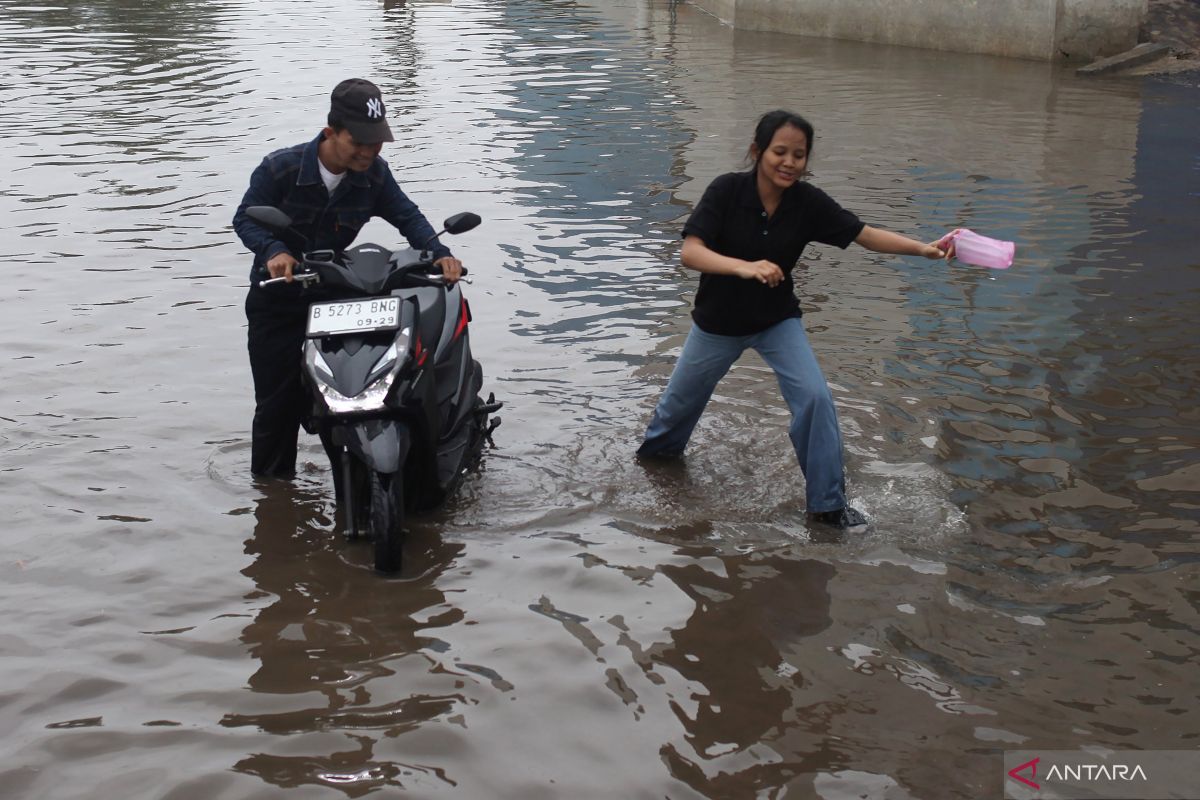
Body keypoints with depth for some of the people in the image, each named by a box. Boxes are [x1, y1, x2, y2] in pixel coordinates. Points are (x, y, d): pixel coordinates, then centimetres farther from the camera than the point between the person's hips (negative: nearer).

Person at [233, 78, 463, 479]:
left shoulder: (374, 174, -9)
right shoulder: (280, 168, -19)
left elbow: (406, 216, -6)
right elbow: (245, 218, -14)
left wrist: (439, 253, -25)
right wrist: (273, 250, -35)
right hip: (276, 303, -2)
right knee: (278, 404, 4)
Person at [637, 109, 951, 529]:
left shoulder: (809, 203, -17)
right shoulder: (727, 190, -24)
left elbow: (867, 235, -16)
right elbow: (689, 252, -33)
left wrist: (924, 249, -31)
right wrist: (744, 267, -49)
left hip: (778, 320, 1)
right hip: (718, 321, -1)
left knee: (815, 397, -16)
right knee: (683, 398, 19)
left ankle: (827, 503, -3)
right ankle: (658, 449, 53)